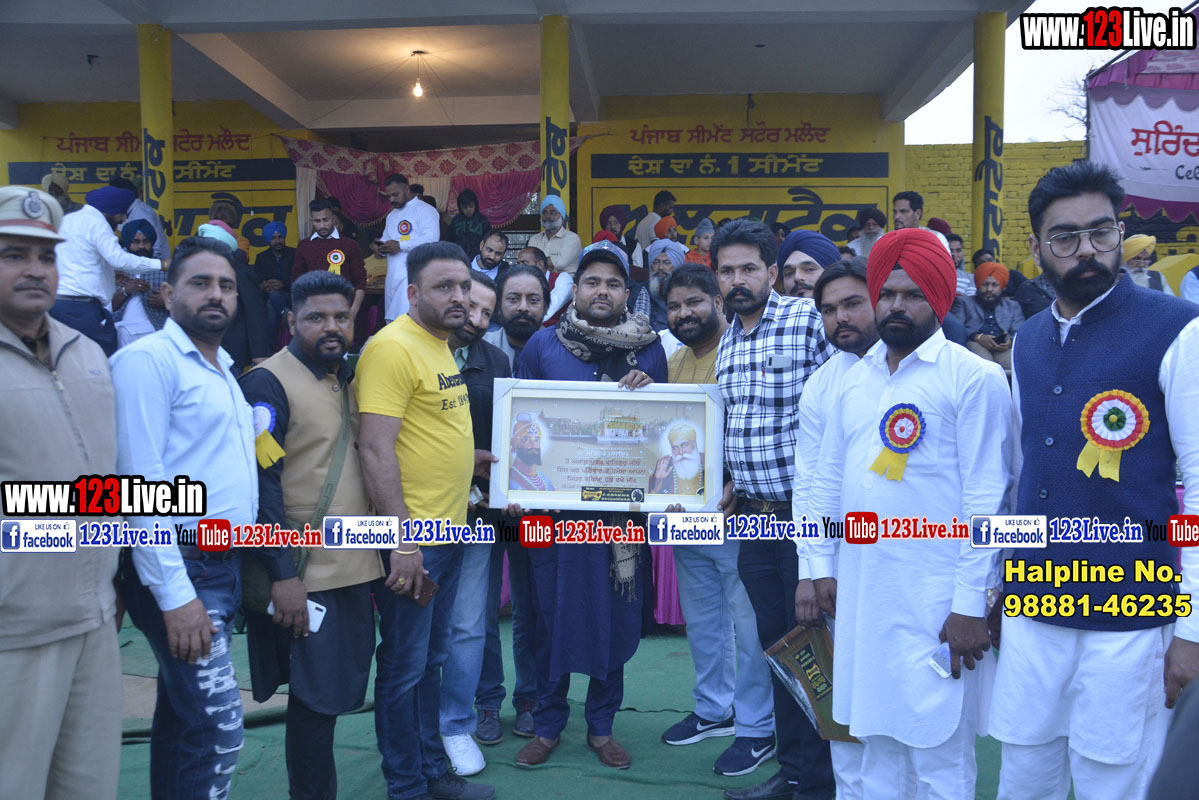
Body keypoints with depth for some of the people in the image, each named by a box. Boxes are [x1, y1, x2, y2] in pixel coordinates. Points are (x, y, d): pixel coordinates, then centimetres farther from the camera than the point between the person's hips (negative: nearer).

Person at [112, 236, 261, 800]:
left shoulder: (223, 370, 16)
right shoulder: (149, 359, -11)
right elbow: (141, 484, -17)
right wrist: (175, 595, -20)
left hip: (224, 566, 9)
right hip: (179, 570, -9)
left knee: (182, 717, 17)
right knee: (219, 728, -8)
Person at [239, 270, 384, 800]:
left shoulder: (348, 379, 12)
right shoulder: (269, 383, -11)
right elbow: (259, 481, -16)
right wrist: (283, 575, -19)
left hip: (356, 570, 7)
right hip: (305, 576, -7)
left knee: (345, 692, 16)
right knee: (318, 699, 1)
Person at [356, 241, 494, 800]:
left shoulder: (441, 346, 12)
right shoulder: (392, 348, -16)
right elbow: (375, 449, -22)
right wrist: (403, 541, -24)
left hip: (448, 530, 9)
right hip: (410, 539, -9)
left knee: (431, 660, 19)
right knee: (404, 668, 6)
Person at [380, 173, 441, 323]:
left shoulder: (425, 210, -2)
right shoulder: (392, 215, 25)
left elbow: (432, 238, -16)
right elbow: (386, 238, 32)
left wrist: (400, 245, -20)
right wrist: (382, 246, 5)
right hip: (393, 276, 8)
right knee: (392, 322, 4)